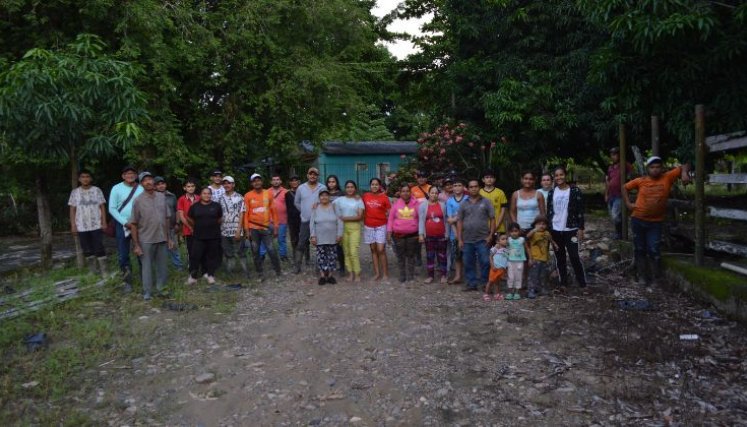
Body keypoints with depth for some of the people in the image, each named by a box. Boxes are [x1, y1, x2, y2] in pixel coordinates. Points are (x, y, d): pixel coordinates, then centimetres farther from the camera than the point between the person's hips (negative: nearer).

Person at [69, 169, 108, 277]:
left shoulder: (97, 190, 1)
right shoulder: (75, 192, 4)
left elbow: (102, 207, 2)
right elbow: (72, 210, 5)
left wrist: (104, 222, -4)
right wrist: (73, 225, -1)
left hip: (97, 225, -2)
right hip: (82, 227, 2)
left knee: (99, 248, -2)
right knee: (87, 250, 8)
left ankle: (103, 272, 2)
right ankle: (92, 272, 18)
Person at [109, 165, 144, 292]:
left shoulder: (142, 189, -1)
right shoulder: (116, 188, -3)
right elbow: (112, 209, -5)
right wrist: (125, 222, -11)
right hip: (122, 225, 0)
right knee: (123, 255, 4)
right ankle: (128, 282, 17)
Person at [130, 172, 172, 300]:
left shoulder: (162, 197, 5)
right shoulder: (138, 200, -7)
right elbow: (133, 224, -6)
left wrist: (168, 237, 9)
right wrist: (136, 245, -9)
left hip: (162, 239, 4)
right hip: (146, 241, -4)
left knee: (163, 267, 11)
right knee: (147, 267, 6)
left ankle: (161, 289, 25)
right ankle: (147, 293, 16)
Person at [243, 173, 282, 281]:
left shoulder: (268, 194, 2)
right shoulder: (248, 196, -2)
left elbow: (273, 211, 6)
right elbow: (246, 214, -1)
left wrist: (275, 227, 3)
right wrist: (246, 230, -6)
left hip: (266, 228, 0)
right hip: (253, 229, 0)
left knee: (272, 251, -3)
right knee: (256, 252, 7)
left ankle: (278, 272, 9)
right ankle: (260, 274, 17)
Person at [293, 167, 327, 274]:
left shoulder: (323, 188, -3)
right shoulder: (301, 188, 3)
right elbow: (296, 202, 12)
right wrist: (304, 211, 8)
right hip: (305, 221, 1)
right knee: (301, 244, 4)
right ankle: (297, 266, 11)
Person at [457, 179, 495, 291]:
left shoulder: (486, 202, 4)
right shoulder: (464, 204, 8)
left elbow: (492, 219, 2)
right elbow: (459, 222, 8)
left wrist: (490, 235, -5)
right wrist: (460, 239, 2)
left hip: (483, 239, -2)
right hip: (467, 240, 2)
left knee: (485, 262, -2)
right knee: (468, 263, 7)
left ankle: (485, 283, 11)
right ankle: (472, 284, 18)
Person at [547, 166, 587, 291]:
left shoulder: (575, 191, -3)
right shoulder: (551, 193, 8)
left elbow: (580, 211, -5)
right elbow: (549, 212, 11)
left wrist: (580, 228, -9)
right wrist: (548, 228, 7)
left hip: (571, 229, -4)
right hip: (555, 230, 4)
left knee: (574, 256, -6)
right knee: (560, 258, 8)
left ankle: (583, 284, 4)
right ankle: (563, 284, 16)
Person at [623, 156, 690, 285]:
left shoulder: (667, 178, -5)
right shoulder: (640, 181, -3)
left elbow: (683, 167, -2)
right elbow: (625, 188, 11)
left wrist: (684, 173, -24)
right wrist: (628, 203, 2)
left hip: (655, 222, -1)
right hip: (638, 220, 1)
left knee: (654, 250, -3)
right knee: (640, 249, 10)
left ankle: (656, 278, 9)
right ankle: (642, 276, 22)